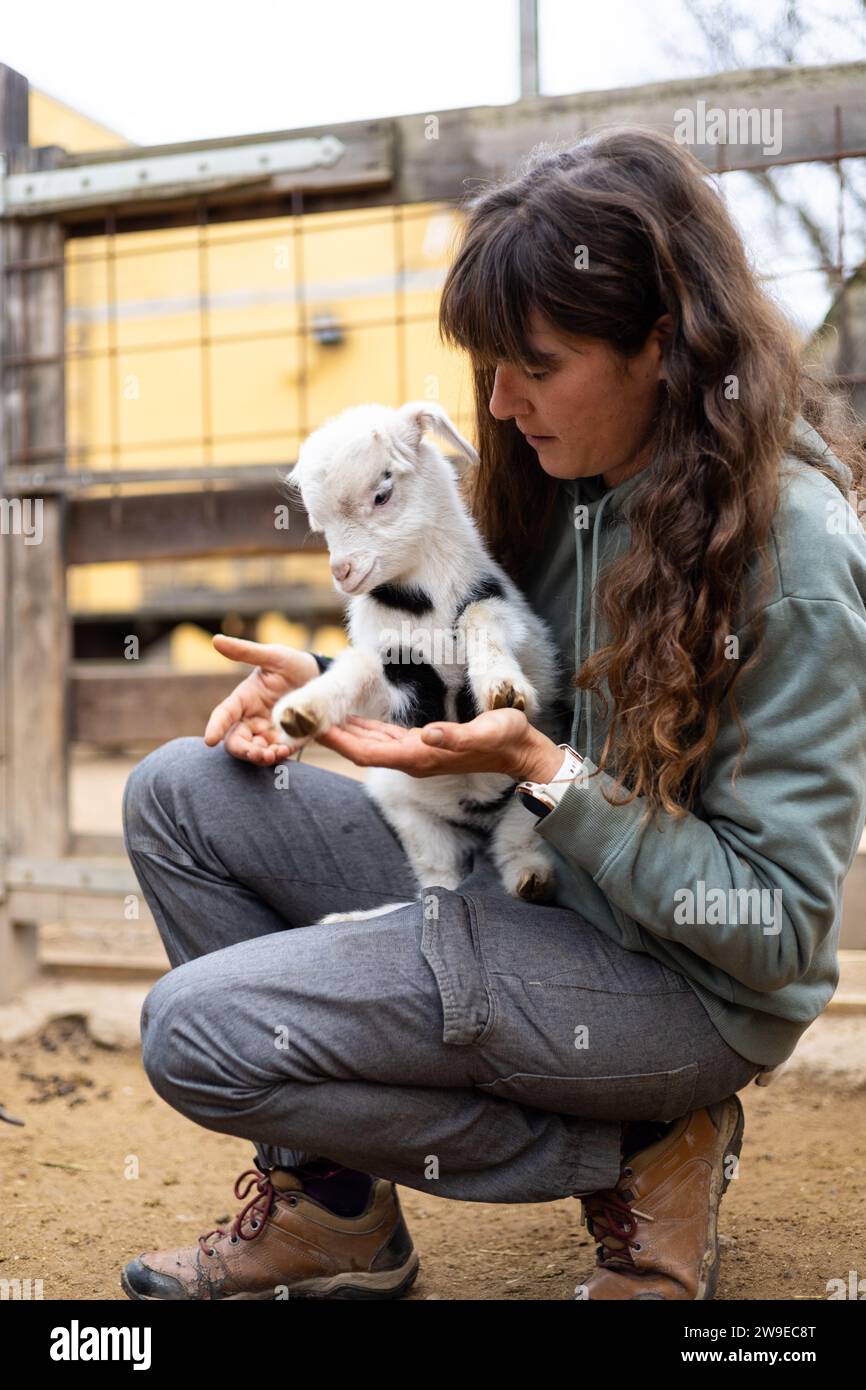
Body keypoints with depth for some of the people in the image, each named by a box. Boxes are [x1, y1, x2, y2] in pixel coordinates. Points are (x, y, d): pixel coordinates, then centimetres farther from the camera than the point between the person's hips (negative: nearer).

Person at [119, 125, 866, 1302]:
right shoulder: (566, 476, 1)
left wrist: (539, 769, -28)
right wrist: (326, 685, -2)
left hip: (678, 978, -8)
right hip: (519, 881, 8)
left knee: (194, 1030, -18)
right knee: (177, 793, 1)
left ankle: (629, 1161, -4)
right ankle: (330, 1205, 5)